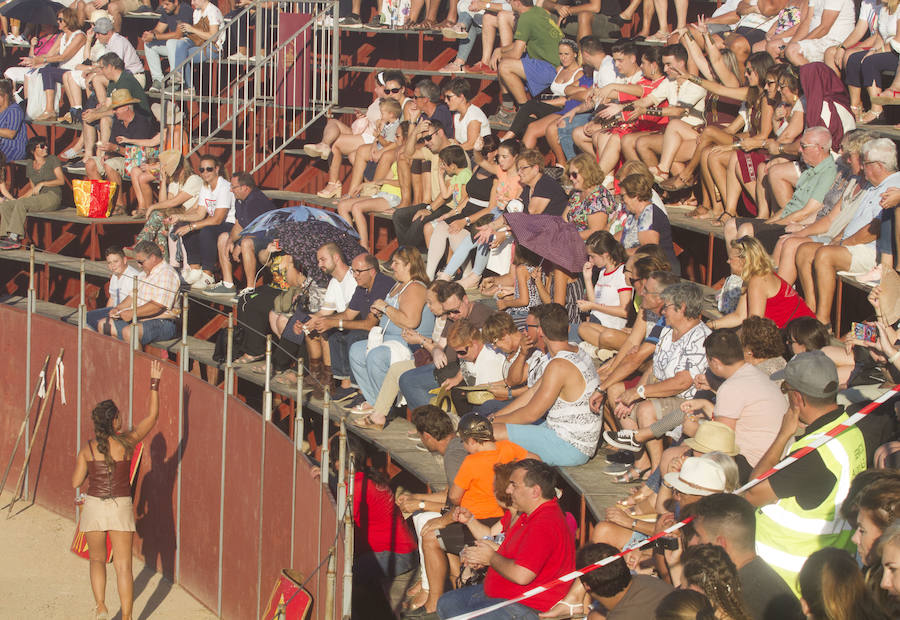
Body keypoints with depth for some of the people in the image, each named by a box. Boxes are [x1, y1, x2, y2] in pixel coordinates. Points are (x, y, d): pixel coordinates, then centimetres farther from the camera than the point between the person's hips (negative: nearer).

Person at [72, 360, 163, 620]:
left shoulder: (87, 449, -3)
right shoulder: (127, 442, -8)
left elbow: (76, 482, 0)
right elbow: (152, 416, -1)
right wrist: (154, 382, 0)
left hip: (94, 506, 1)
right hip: (121, 508, -1)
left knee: (97, 560, 19)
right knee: (123, 566, 4)